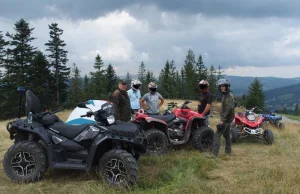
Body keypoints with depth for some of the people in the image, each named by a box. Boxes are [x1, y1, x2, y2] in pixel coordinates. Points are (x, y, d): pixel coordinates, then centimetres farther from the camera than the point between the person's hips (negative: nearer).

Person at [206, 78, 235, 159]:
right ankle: (228, 151, 28)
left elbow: (229, 108, -25)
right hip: (227, 119, 10)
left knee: (217, 135, -13)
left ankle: (214, 153, -14)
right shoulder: (226, 95, 16)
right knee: (226, 135, 18)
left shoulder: (228, 96, -16)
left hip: (226, 119, -10)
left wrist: (223, 120, -27)